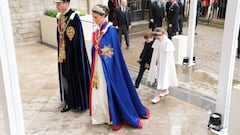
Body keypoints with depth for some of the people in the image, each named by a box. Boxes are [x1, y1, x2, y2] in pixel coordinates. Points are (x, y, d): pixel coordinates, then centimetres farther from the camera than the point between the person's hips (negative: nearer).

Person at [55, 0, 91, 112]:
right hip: (63, 53, 7)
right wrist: (60, 52, 15)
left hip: (73, 53, -7)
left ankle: (80, 102, 20)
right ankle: (69, 102, 26)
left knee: (76, 76, 4)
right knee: (65, 77, 13)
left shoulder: (74, 17, -16)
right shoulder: (59, 17, 7)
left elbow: (77, 38, -17)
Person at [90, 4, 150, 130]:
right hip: (98, 65, 8)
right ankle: (101, 115, 28)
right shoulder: (97, 30, 8)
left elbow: (113, 51, -16)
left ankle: (113, 117, 18)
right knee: (98, 90, 13)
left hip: (107, 66, -7)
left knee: (109, 90, 2)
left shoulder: (111, 30, -16)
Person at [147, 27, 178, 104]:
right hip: (159, 62, 7)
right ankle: (165, 90, 39)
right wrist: (156, 61, 2)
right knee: (160, 76, 18)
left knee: (162, 77, -3)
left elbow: (168, 56, -17)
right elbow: (156, 53, 6)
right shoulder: (157, 41, -1)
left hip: (165, 63, -7)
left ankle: (157, 96, 2)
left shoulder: (168, 42, -22)